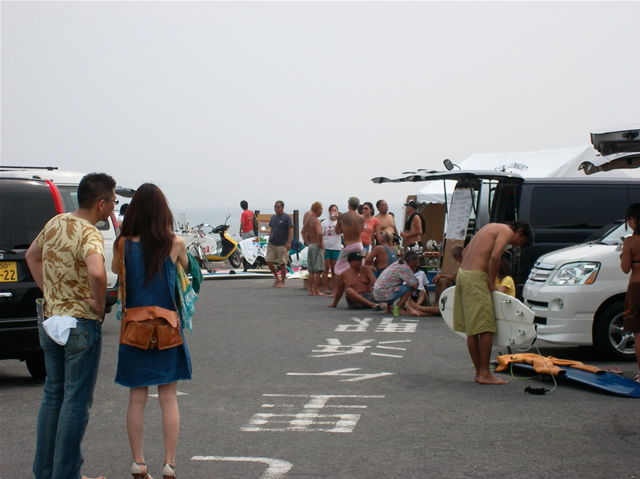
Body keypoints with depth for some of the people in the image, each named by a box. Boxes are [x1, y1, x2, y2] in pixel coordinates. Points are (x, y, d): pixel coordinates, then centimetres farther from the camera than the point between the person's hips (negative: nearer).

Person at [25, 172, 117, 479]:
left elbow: (31, 255, 22)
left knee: (53, 396, 17)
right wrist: (98, 304, -22)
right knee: (76, 401, 1)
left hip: (51, 320, 8)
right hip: (81, 324, -8)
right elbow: (97, 273, -38)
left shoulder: (55, 223, 6)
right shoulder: (89, 235, -20)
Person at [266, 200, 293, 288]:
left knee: (282, 264, -1)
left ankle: (282, 282, 9)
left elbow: (290, 230, -10)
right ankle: (277, 278, 19)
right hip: (271, 244, 6)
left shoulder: (287, 217, -7)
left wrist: (289, 242, -17)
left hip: (282, 245, -6)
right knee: (269, 261, 1)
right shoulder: (273, 217, 12)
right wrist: (269, 240, 15)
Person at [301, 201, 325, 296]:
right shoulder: (316, 221, -16)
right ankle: (316, 291, -5)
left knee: (311, 271, 12)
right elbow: (319, 233, -31)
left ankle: (311, 290, 14)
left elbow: (303, 232, 18)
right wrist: (321, 244, -18)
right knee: (318, 271, -5)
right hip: (317, 247, -9)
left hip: (310, 246, 9)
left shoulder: (308, 220, 10)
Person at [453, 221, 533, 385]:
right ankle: (484, 374, -6)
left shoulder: (491, 228, 24)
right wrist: (492, 284, -10)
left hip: (462, 273, 10)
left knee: (472, 330, 10)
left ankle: (479, 372, 15)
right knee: (486, 328, -7)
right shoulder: (506, 231, -4)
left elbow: (465, 252, 25)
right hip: (476, 278, -10)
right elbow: (495, 257, -20)